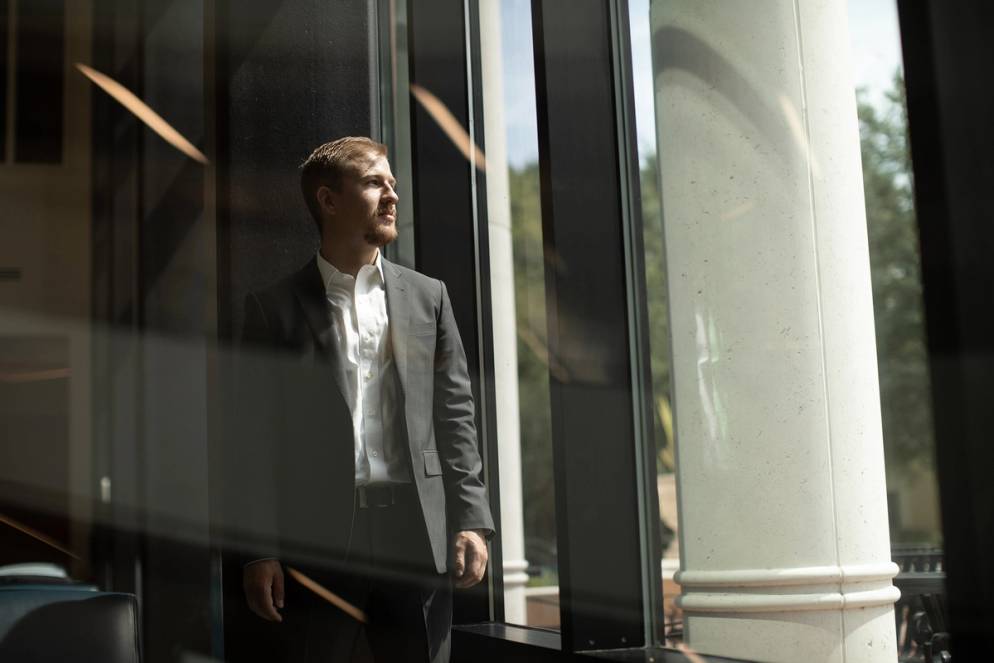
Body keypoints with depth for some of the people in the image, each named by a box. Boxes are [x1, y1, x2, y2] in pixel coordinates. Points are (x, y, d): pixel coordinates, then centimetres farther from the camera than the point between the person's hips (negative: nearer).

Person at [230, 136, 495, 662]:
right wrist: (259, 551, -4)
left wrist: (471, 521, -1)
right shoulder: (273, 307, 4)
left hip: (417, 536, 2)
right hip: (317, 539, -2)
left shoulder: (427, 297, 12)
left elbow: (454, 416, 9)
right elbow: (257, 438, 1)